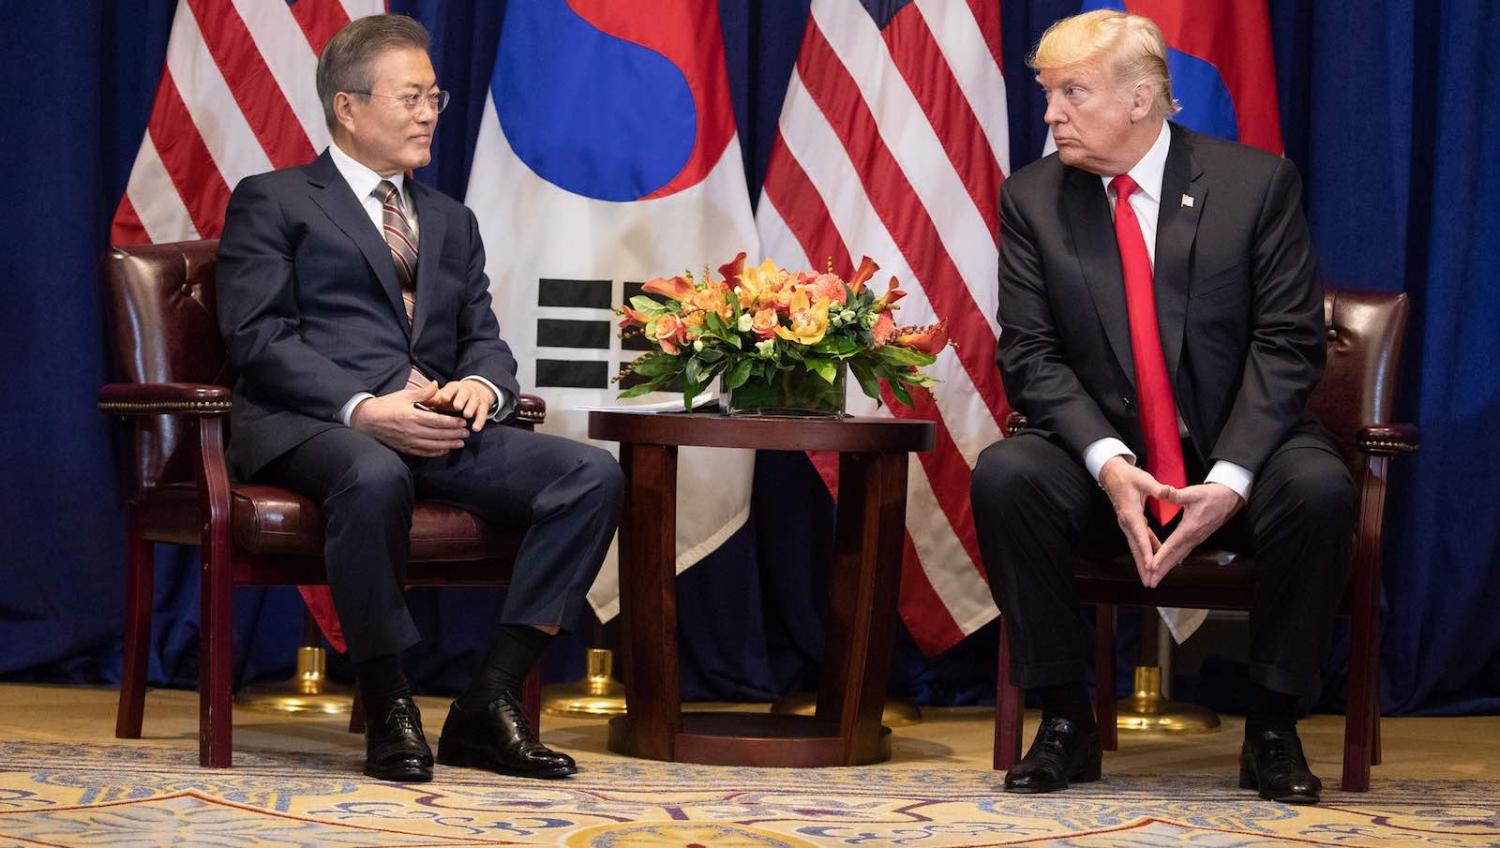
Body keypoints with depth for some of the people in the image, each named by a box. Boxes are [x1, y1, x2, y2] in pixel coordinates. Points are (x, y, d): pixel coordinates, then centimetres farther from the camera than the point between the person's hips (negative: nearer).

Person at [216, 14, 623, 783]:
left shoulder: (452, 222, 29)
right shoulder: (272, 201, 10)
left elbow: (484, 338, 21)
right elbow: (256, 336, -4)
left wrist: (482, 385, -6)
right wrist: (363, 408, -19)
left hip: (440, 427, 6)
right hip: (313, 424, -6)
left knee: (593, 474, -18)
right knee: (375, 476, -42)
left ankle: (492, 701, -18)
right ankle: (387, 709, -24)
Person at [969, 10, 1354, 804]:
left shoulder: (1258, 183, -4)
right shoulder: (1032, 198, 1)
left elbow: (1287, 343, -9)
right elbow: (1031, 353, -5)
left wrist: (1230, 477, -23)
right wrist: (1107, 463, -23)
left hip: (1238, 452, -1)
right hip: (1103, 459, 1)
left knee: (1320, 489, -33)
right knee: (1003, 477, -29)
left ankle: (1272, 728, -13)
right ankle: (1065, 722, -14)